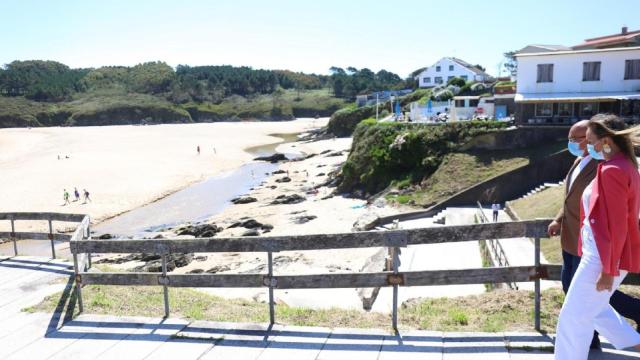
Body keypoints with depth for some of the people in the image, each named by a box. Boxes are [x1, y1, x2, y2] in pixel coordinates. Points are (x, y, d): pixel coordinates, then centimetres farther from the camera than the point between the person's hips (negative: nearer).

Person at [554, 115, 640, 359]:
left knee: (574, 316, 5)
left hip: (603, 257, -10)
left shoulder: (612, 170, -22)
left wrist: (608, 271, -19)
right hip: (603, 253, 10)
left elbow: (617, 227, -24)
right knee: (594, 307, 26)